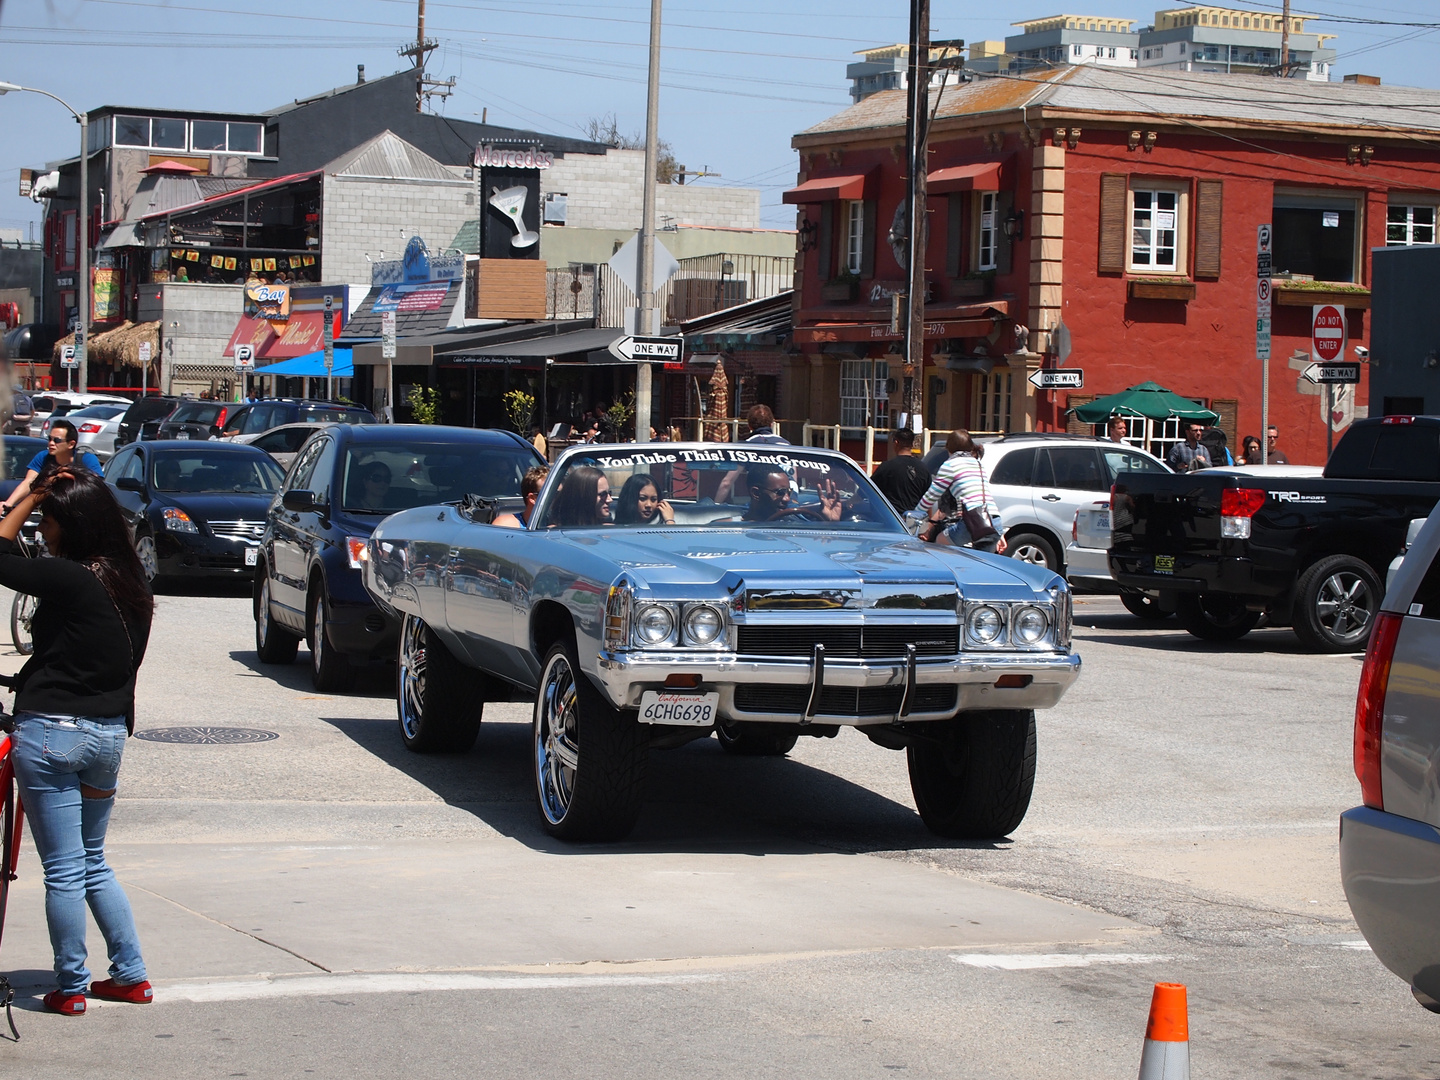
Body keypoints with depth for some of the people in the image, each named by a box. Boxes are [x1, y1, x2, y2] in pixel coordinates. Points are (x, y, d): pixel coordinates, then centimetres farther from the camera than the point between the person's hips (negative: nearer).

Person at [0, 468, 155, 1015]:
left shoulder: (70, 579, -17)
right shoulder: (132, 585, 5)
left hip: (50, 733, -7)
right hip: (110, 732, 7)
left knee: (63, 871, 2)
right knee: (94, 865, 20)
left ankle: (71, 987, 9)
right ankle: (131, 975, 20)